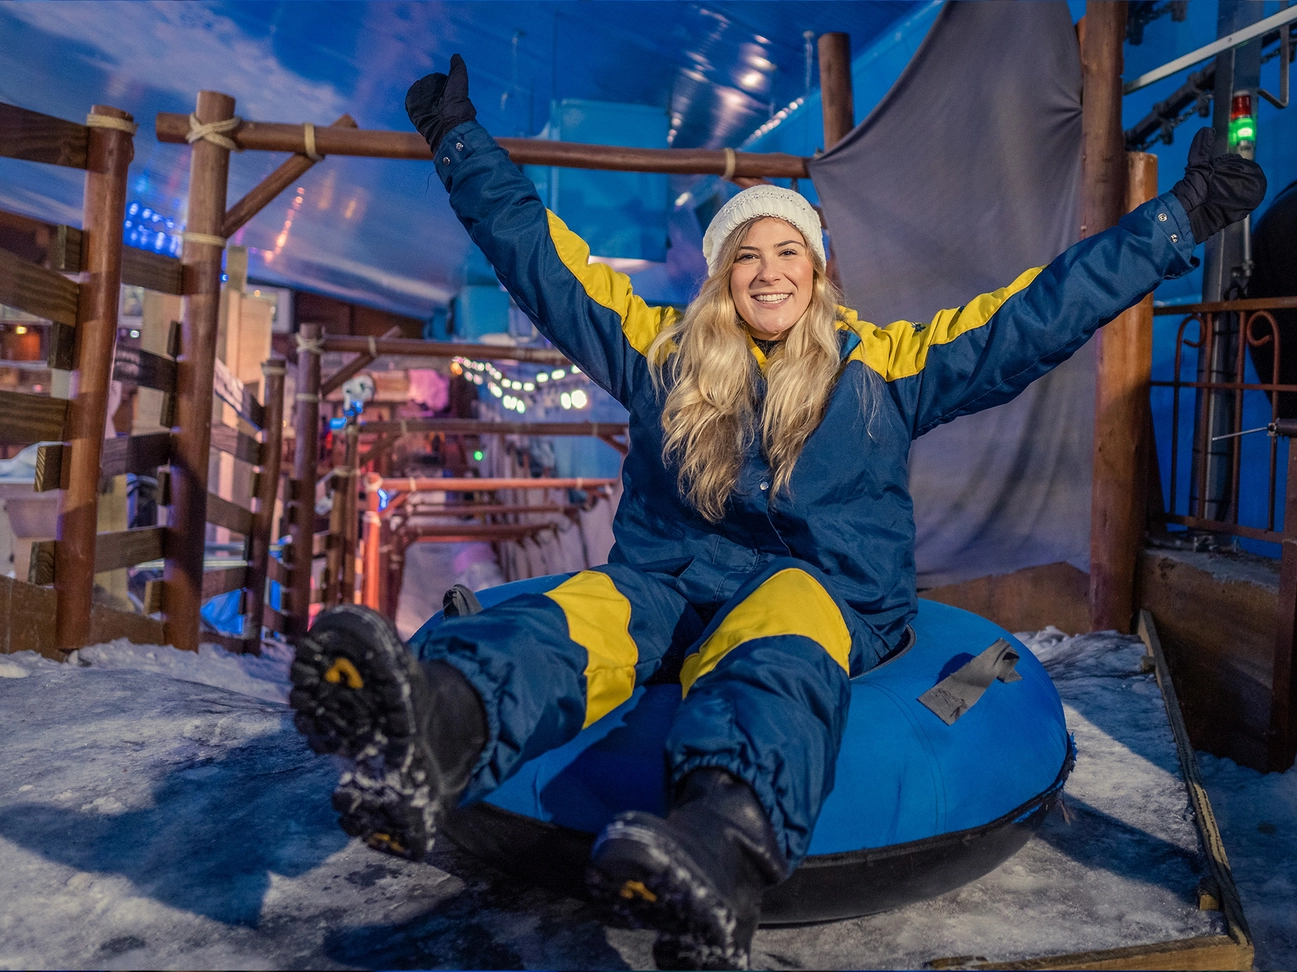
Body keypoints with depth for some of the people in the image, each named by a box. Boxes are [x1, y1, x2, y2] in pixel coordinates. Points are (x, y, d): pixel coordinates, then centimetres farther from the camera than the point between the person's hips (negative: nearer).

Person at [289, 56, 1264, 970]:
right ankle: (436, 722, -63)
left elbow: (1046, 308, 18)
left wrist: (1183, 215, 19)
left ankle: (726, 835, -68)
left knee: (775, 640, -38)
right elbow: (539, 253, 22)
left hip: (827, 591, -1)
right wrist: (458, 136, 26)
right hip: (666, 581, 2)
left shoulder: (885, 363, 16)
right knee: (576, 618, -33)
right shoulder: (662, 351, 17)